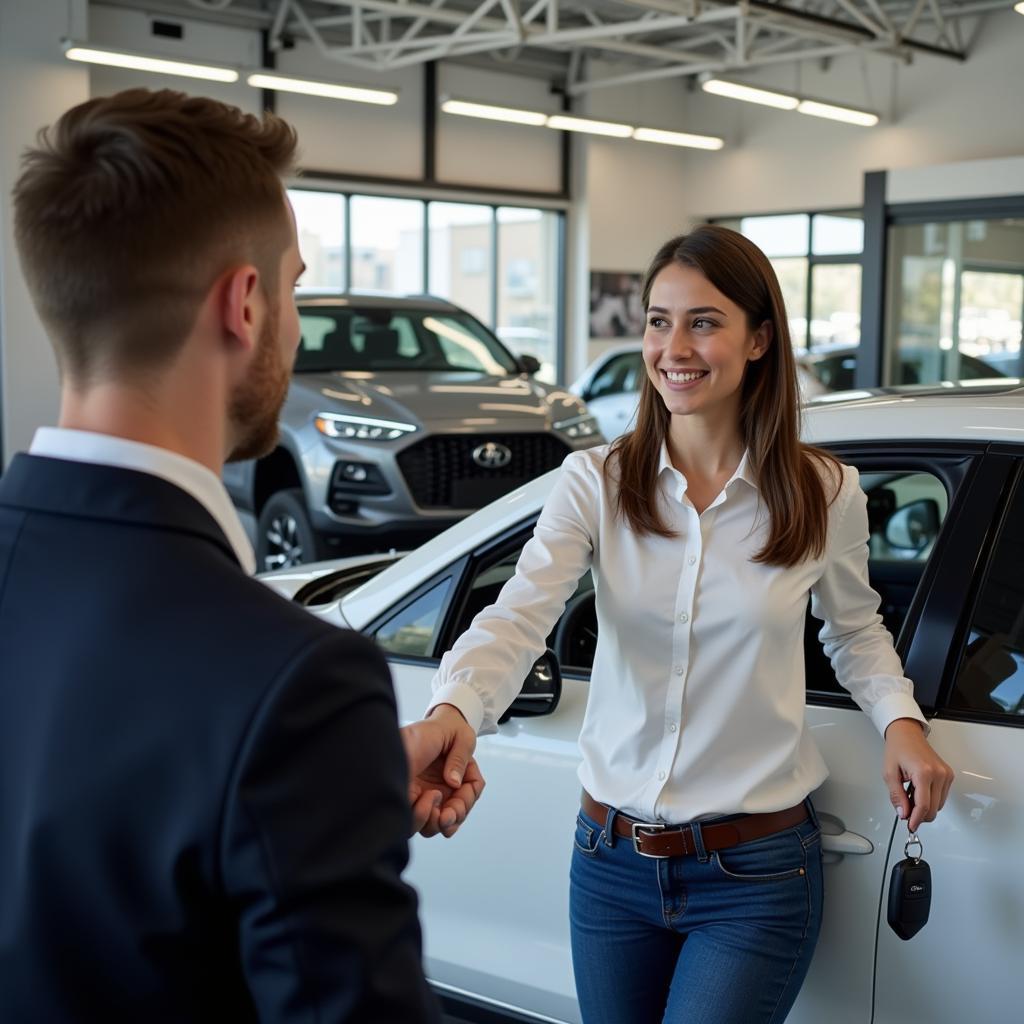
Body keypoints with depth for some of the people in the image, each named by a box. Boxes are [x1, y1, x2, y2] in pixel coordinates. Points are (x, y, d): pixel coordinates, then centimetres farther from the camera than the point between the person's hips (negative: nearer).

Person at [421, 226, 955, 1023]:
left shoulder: (826, 495, -6)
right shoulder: (595, 483, -7)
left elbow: (854, 628, 12)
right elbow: (518, 616, -22)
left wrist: (901, 719, -7)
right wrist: (452, 712, -42)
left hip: (755, 873, -2)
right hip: (612, 859, 2)